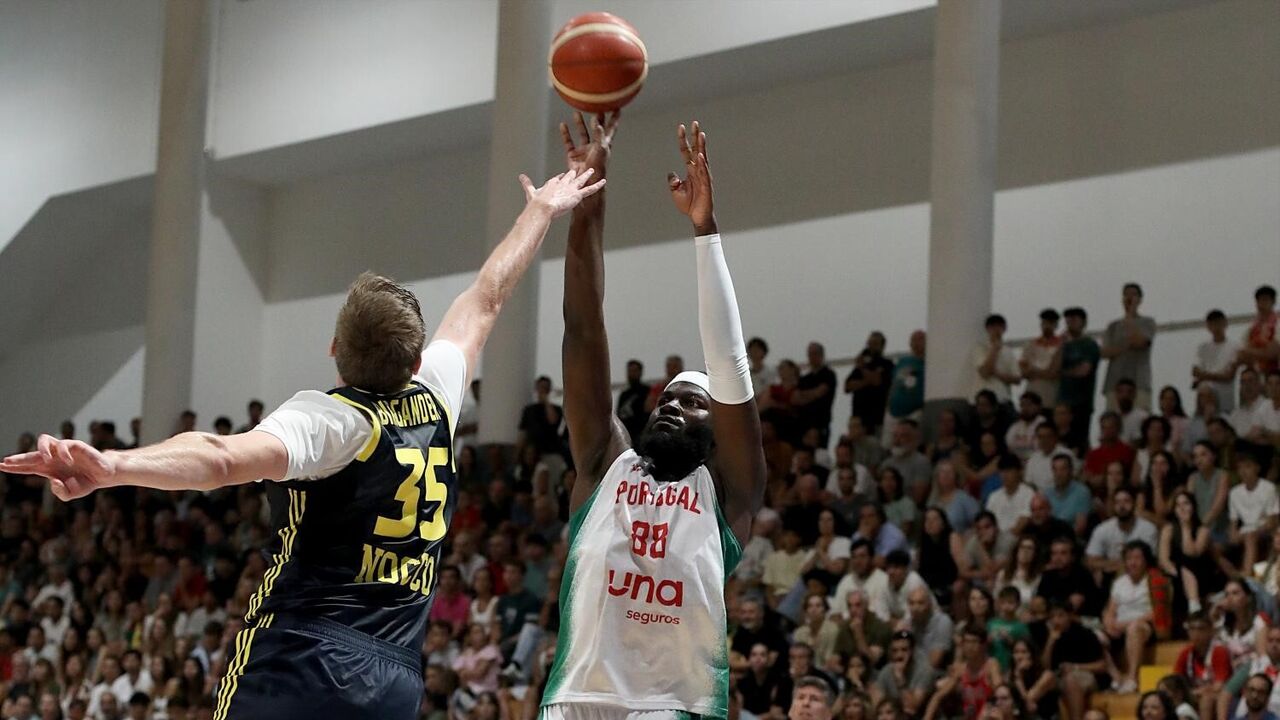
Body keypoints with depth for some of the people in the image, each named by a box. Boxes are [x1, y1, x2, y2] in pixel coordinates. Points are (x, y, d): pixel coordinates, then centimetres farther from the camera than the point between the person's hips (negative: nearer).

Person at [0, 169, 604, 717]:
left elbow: (228, 459, -30)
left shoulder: (328, 418, -8)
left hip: (298, 667, -6)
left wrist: (112, 466, -45)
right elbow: (485, 300, 28)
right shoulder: (435, 401, 10)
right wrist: (540, 213, 44)